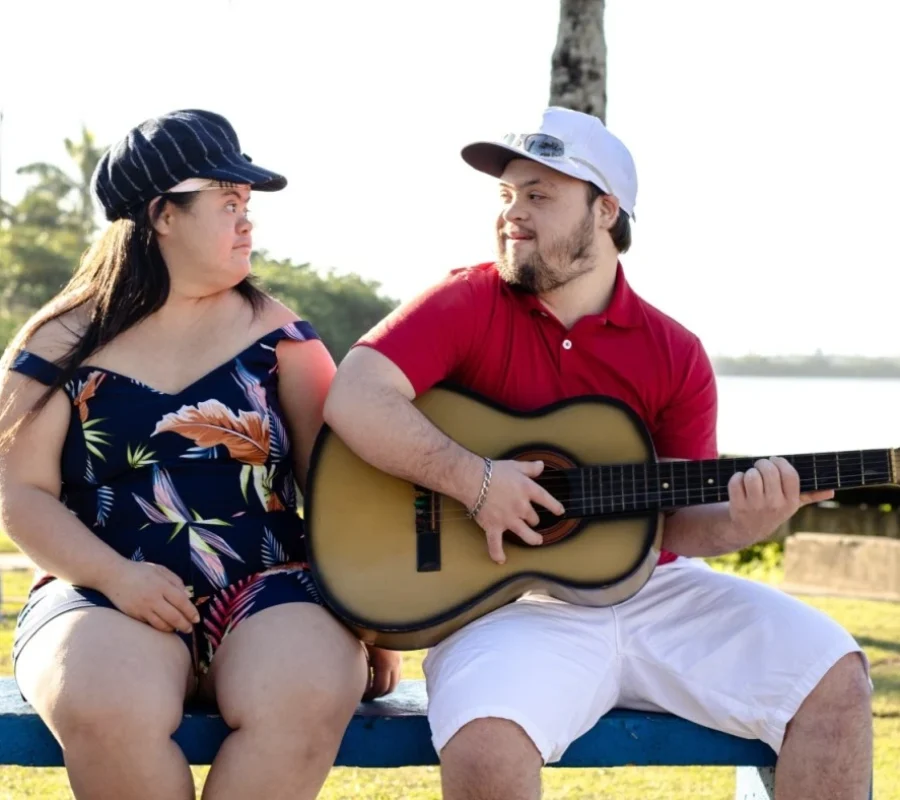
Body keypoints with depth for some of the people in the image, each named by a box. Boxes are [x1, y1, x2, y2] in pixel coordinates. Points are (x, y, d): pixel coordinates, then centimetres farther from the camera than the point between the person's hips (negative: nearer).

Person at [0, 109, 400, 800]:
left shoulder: (276, 333, 10)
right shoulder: (61, 344, 6)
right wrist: (116, 576, -14)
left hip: (268, 589, 1)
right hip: (104, 591, -1)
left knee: (308, 698, -34)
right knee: (107, 712, -36)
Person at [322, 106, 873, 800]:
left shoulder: (674, 354, 6)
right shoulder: (468, 305, -2)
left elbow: (678, 520, 5)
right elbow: (353, 399, -15)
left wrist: (742, 522, -17)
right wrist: (474, 480, -22)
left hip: (653, 589, 4)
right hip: (511, 601, -4)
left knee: (834, 677, -11)